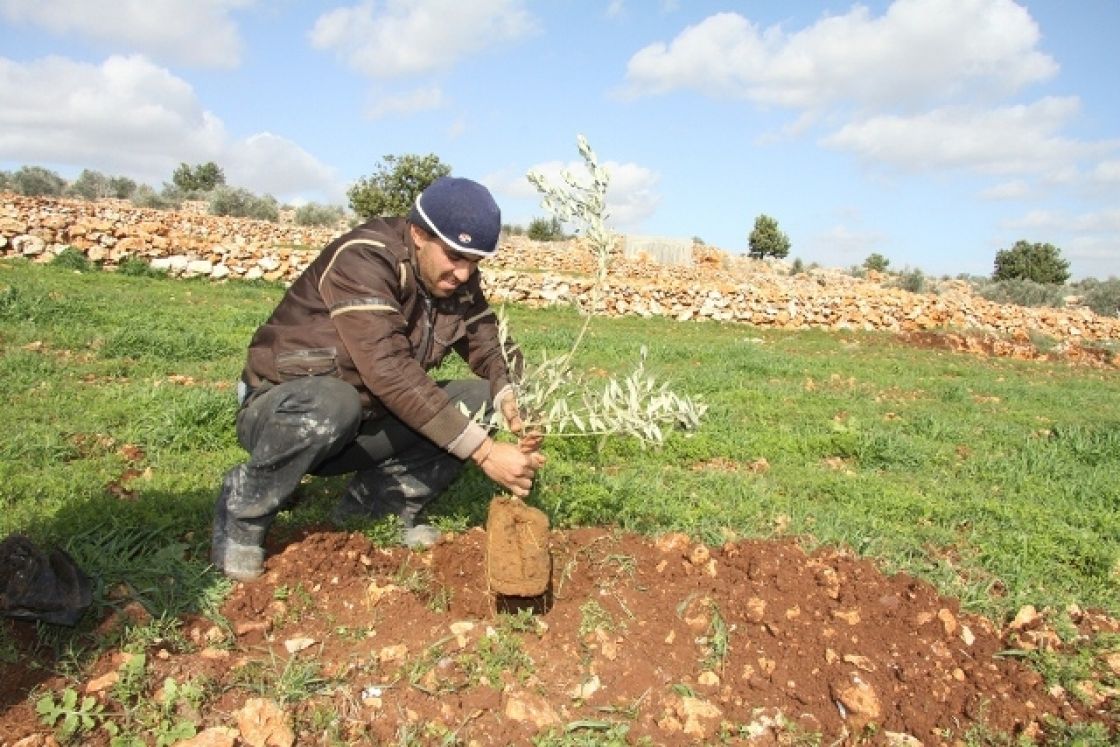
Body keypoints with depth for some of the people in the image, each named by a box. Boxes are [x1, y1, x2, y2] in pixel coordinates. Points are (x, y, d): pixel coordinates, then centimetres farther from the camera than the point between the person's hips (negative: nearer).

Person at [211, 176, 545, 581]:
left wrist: (513, 403, -26)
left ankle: (379, 504, 0)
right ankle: (244, 510, -11)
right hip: (284, 410, -6)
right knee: (332, 403, -40)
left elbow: (490, 350, -2)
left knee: (481, 399, -9)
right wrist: (485, 451, -38)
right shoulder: (363, 259, -26)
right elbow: (389, 370, -36)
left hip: (361, 429, 6)